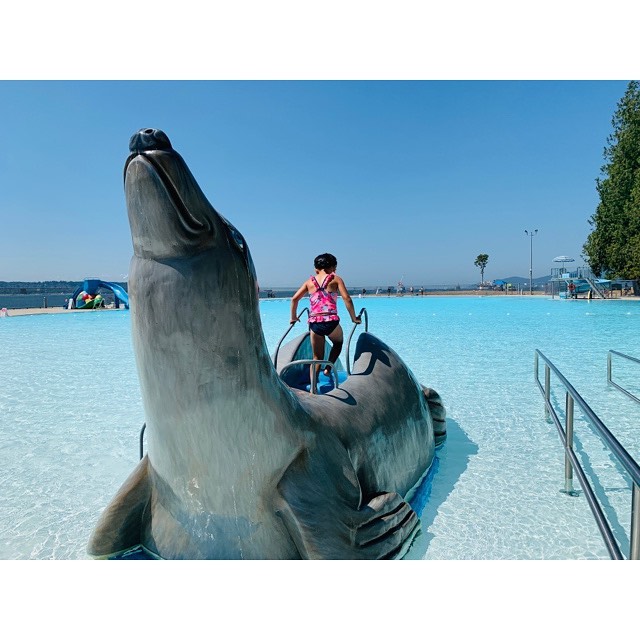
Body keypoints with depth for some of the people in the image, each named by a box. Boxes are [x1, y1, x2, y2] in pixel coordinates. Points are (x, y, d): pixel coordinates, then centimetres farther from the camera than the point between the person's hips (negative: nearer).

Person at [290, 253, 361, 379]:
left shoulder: (310, 281, 14)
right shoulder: (335, 279, 6)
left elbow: (294, 299, 10)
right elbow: (347, 299, -4)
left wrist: (293, 317, 22)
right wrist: (354, 318, 4)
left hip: (314, 323, 2)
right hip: (331, 322, -2)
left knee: (317, 358, 14)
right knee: (338, 342, 31)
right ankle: (328, 368, 17)